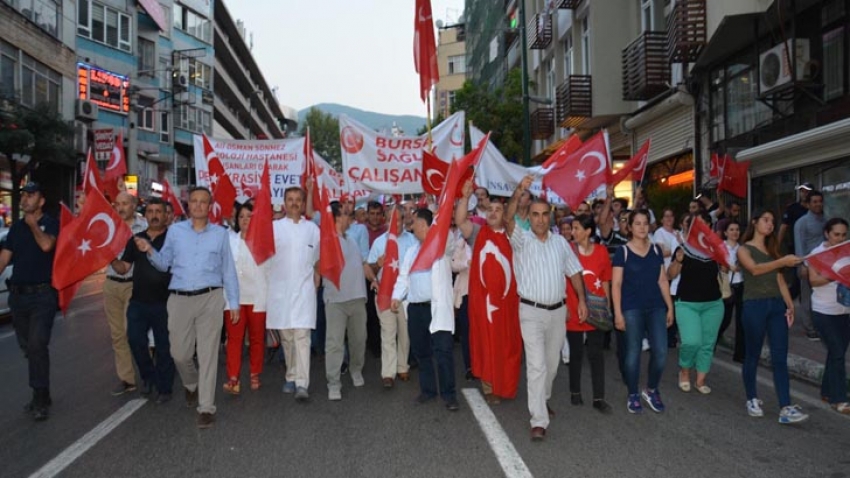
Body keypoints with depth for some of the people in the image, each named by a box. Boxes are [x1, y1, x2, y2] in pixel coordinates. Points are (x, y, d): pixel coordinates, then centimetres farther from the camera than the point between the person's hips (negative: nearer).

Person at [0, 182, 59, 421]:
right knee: (28, 347, 11)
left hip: (42, 294, -6)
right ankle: (41, 396, 23)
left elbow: (46, 245, -24)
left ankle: (40, 399, -4)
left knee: (37, 345, -13)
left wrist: (33, 224, -9)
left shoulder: (51, 223, -3)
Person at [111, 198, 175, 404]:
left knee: (164, 346, 5)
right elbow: (123, 267, 12)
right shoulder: (135, 239, 10)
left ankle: (164, 387, 18)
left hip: (164, 302, -4)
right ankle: (148, 376, 32)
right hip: (138, 301, 4)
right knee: (136, 341, 7)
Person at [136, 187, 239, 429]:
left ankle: (207, 407, 5)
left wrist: (233, 302, 5)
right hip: (179, 299, 2)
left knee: (207, 354, -2)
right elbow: (164, 264, 11)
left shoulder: (220, 233, 7)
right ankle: (192, 385, 40)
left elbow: (228, 270, 7)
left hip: (210, 298, -1)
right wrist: (150, 251, -9)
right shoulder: (175, 231, 9)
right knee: (179, 353, 8)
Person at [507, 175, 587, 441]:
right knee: (536, 365, -10)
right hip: (531, 311, -5)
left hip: (558, 310, 5)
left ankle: (542, 399, 40)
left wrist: (582, 300, 6)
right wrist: (518, 194, -40)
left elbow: (574, 271, 12)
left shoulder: (560, 242, 8)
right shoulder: (522, 240, -5)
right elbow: (509, 220, -25)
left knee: (552, 362, 17)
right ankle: (539, 421, -7)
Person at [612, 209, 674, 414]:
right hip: (632, 309, -4)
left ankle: (651, 390, 21)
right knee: (633, 353, 2)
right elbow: (616, 284, -5)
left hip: (656, 307, 4)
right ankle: (633, 395, 18)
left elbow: (662, 280, 14)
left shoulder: (656, 250, 10)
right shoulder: (622, 251, -2)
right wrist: (618, 313, -10)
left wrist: (670, 306, 9)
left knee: (661, 351, -2)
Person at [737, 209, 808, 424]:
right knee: (752, 355, 5)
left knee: (780, 357, -3)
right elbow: (755, 269, -17)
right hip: (754, 305, -5)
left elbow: (779, 279, 13)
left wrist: (789, 304, 3)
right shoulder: (744, 249, 2)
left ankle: (785, 408, -6)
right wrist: (783, 261, -29)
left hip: (777, 305, 5)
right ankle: (752, 399, 20)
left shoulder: (772, 249, 18)